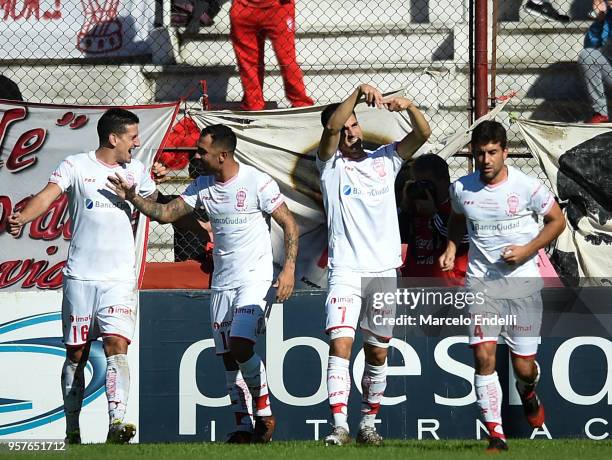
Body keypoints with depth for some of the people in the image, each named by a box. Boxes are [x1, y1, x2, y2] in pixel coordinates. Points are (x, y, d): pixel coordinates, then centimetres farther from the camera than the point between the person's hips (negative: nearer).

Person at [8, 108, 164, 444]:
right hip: (80, 276, -1)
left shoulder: (136, 171, 11)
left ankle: (117, 423, -26)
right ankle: (72, 428, 15)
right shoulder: (76, 166, 0)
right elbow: (47, 195, -14)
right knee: (76, 354, 5)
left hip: (120, 278, 1)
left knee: (116, 346, -15)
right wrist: (21, 218, -32)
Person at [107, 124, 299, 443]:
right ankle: (244, 427, 10)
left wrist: (289, 268, -16)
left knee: (241, 346, -21)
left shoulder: (257, 182, -11)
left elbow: (289, 224, -7)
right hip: (221, 282, 7)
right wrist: (132, 198, -6)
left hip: (255, 278, -7)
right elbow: (166, 213, 9)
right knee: (228, 357, 4)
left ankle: (264, 414, -4)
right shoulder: (202, 186, 6)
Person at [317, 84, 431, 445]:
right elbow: (332, 127, -17)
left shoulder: (385, 160, 10)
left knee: (378, 353, 9)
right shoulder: (332, 165, 2)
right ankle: (340, 425, -21)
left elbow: (423, 134, -1)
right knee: (340, 344, -17)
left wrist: (409, 106, -20)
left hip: (384, 271, 3)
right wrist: (359, 93, -28)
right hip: (345, 271, -3)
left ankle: (368, 424, 20)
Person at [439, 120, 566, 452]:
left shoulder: (527, 187, -10)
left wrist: (527, 250, -10)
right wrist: (451, 248, 5)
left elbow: (557, 220, 3)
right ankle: (496, 435, -8)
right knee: (484, 357, -15)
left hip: (523, 282, -2)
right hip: (481, 284, 2)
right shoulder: (461, 189, 0)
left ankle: (528, 393, 39)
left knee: (524, 366, 0)